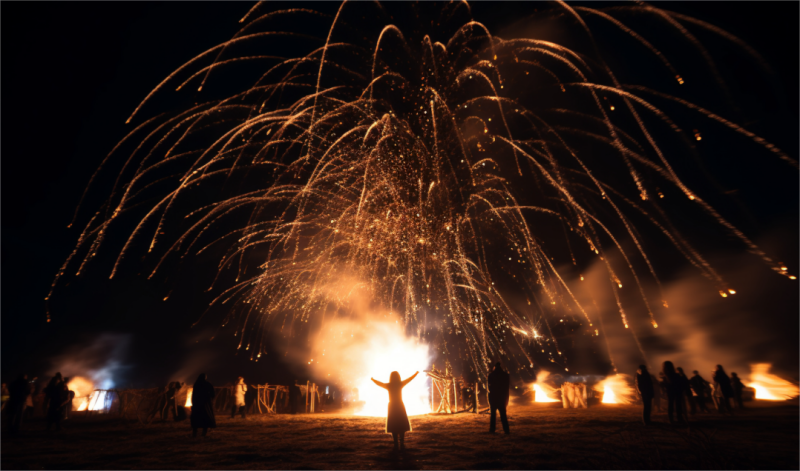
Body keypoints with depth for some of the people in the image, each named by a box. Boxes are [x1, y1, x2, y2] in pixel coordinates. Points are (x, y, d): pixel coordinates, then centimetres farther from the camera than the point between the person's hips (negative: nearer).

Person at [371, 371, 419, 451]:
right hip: (400, 406, 0)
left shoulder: (388, 385, -4)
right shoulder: (400, 384, -6)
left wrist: (372, 379, 31)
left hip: (392, 407, 1)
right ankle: (402, 445, 2)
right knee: (402, 426, 6)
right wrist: (416, 373, 22)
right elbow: (410, 379, 7)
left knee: (393, 426, 3)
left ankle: (396, 445, -1)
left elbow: (379, 383, 12)